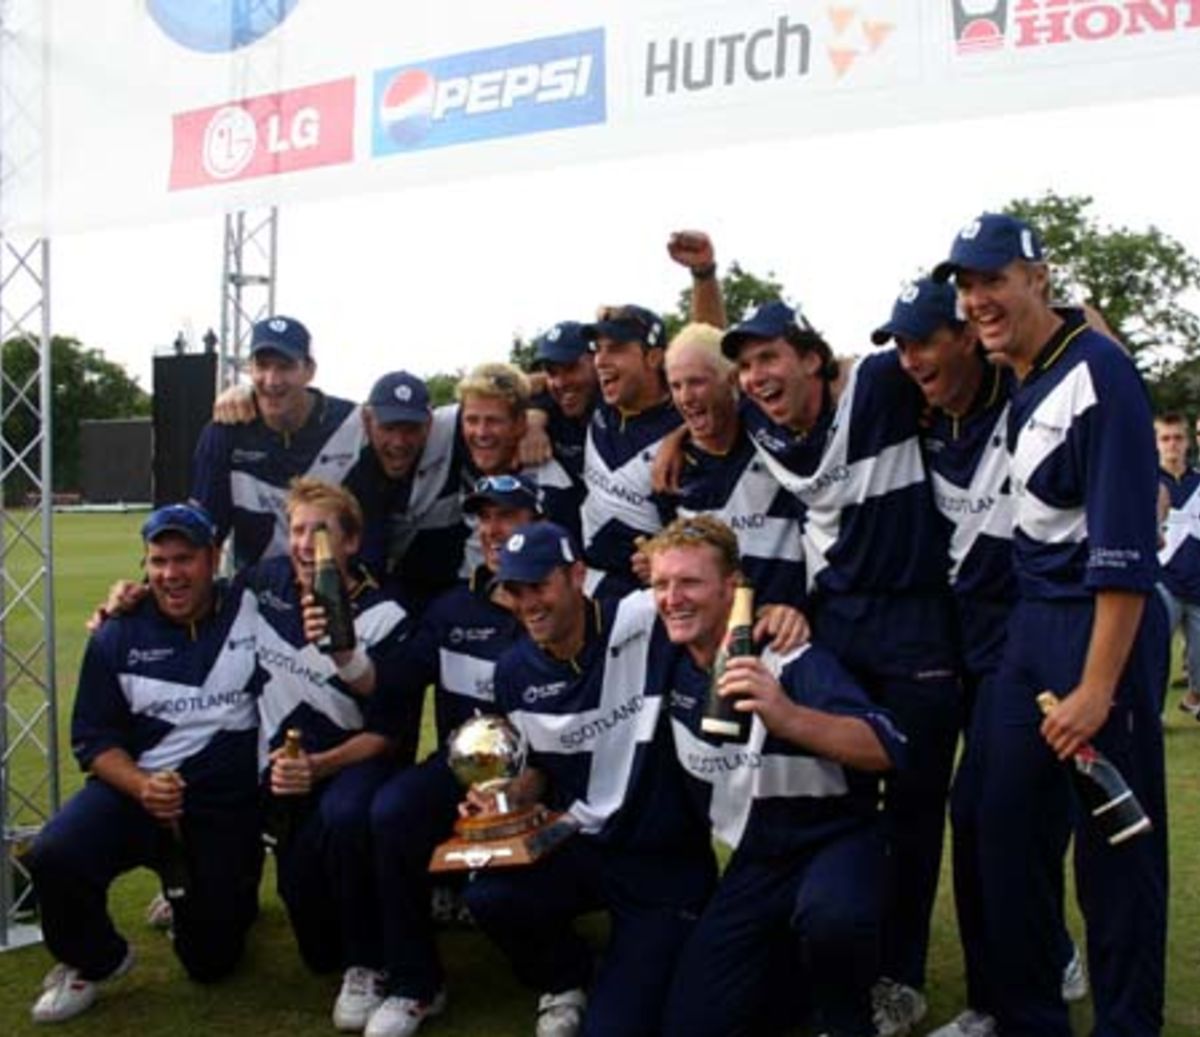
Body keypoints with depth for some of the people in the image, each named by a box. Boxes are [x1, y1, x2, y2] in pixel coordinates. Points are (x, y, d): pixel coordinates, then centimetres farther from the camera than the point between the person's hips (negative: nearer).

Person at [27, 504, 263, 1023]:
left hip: (227, 805, 0)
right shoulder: (118, 636, -2)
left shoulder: (254, 611, -6)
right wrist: (141, 787, -19)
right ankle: (93, 960, 3)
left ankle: (191, 900, 43)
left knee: (211, 961, 5)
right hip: (135, 787, 1)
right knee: (52, 857, -29)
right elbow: (93, 738, -2)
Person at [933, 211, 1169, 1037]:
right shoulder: (1015, 383, 8)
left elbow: (1124, 546, -20)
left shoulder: (1096, 370, -15)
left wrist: (1097, 687, -21)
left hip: (1104, 627, -8)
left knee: (1115, 842, 0)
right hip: (1032, 622, 8)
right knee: (1009, 827, 10)